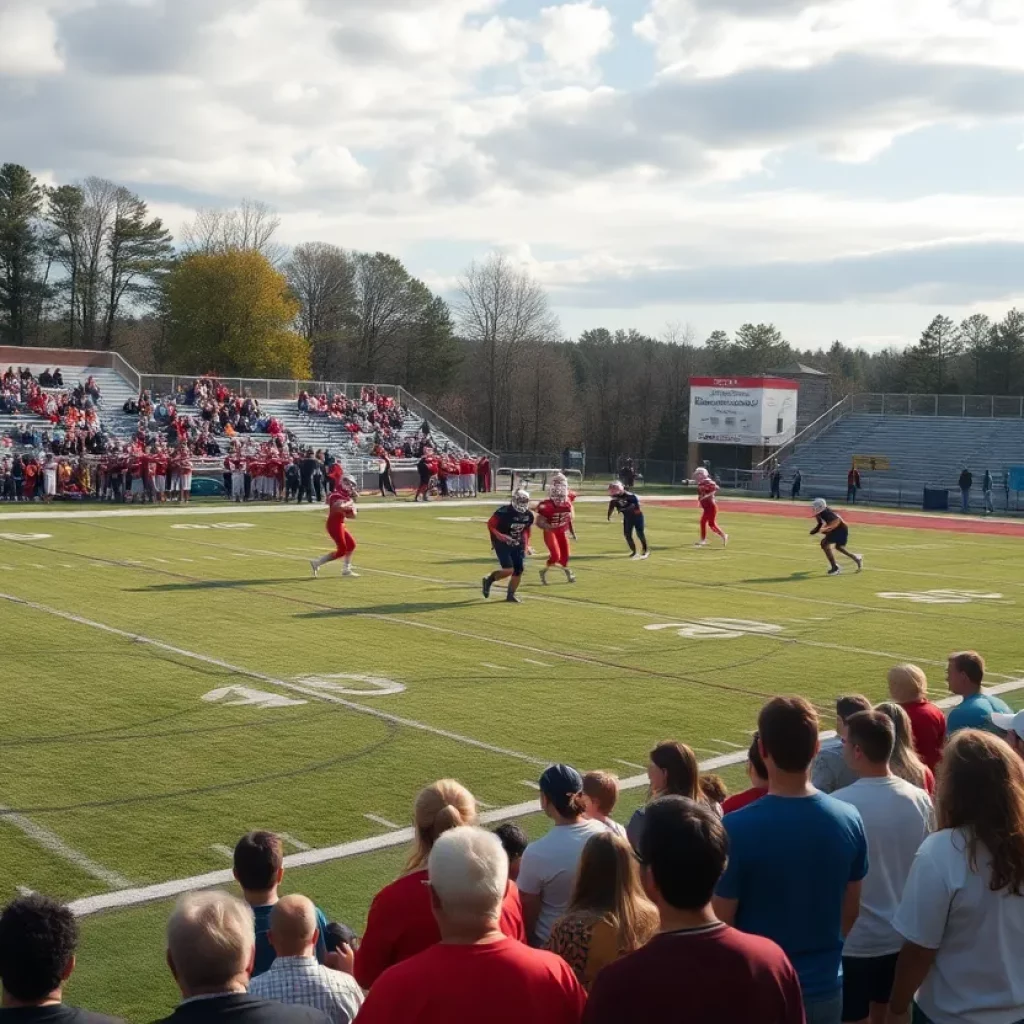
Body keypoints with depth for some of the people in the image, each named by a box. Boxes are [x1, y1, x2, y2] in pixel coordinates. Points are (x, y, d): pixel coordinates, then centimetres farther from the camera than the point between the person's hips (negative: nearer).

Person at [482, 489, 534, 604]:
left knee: (519, 570, 0)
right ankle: (489, 580, 10)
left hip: (517, 545, 6)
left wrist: (525, 544, 10)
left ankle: (511, 594, 17)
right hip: (502, 544, -6)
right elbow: (490, 525, -11)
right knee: (509, 570, -17)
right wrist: (500, 536, -24)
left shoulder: (528, 515, -2)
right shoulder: (503, 512, -20)